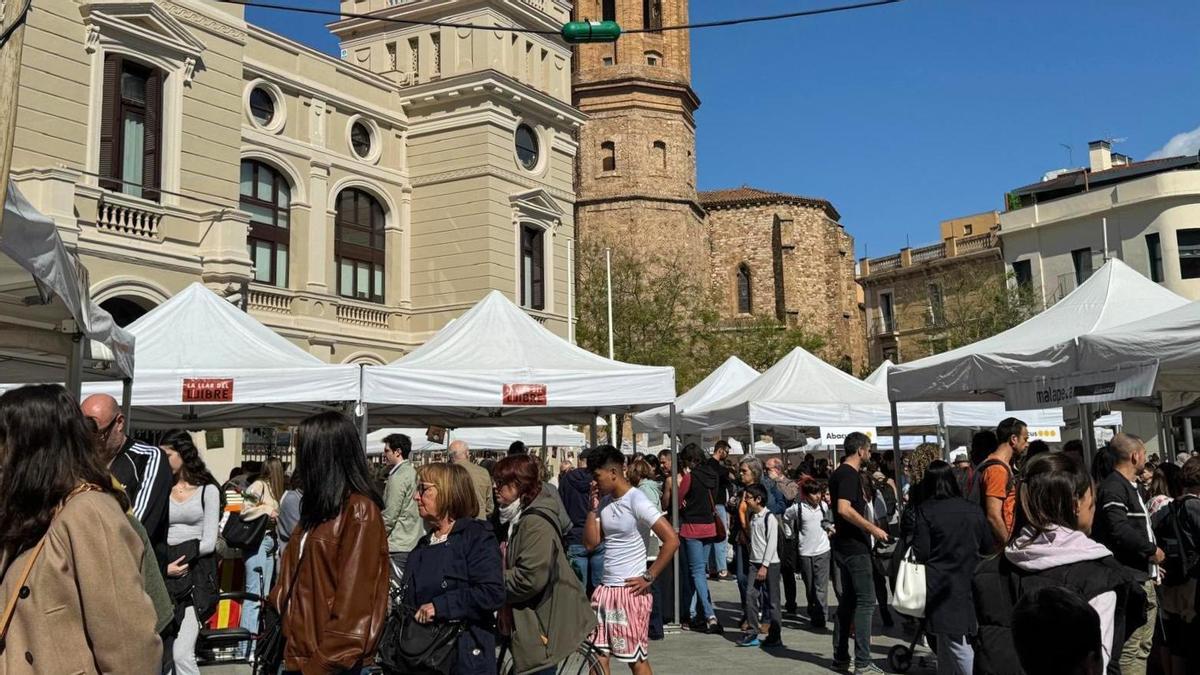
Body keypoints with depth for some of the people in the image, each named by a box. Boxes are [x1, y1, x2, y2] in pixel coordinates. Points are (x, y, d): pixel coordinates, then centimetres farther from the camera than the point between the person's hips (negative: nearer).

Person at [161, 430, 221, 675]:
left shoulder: (208, 490, 4)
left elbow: (209, 543, -1)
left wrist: (183, 555, -7)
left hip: (195, 574, -3)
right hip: (164, 574, 3)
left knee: (182, 654, -16)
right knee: (162, 654, 0)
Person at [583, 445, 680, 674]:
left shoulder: (637, 502, -14)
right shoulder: (604, 502, 8)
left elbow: (672, 540, -19)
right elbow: (591, 542, 9)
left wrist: (649, 577, -15)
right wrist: (593, 509, -1)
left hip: (631, 591, -7)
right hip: (605, 590, 7)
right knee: (597, 655, 9)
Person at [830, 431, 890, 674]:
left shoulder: (840, 473, 15)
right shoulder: (849, 474, -15)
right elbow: (844, 508, -28)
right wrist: (873, 529, -24)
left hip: (845, 546, 10)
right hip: (854, 547, -10)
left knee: (848, 600, 14)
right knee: (866, 601, -7)